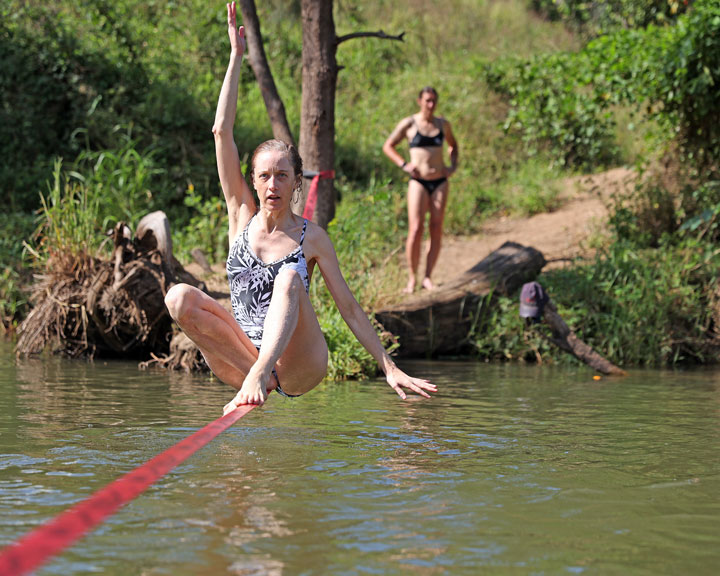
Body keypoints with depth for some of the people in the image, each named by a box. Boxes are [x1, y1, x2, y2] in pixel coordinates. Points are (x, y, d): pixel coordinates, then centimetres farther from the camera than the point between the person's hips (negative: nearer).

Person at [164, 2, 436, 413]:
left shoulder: (312, 237, 3)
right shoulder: (242, 216, 9)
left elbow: (349, 307, 5)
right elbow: (222, 132, 4)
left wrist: (390, 369, -2)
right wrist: (236, 56, 2)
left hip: (299, 365, -3)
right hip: (245, 360, 3)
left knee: (289, 278, -29)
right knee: (179, 297, -20)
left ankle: (258, 376, -47)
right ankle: (257, 378, -22)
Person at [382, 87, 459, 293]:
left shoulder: (443, 124, 10)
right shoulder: (408, 124, -1)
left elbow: (453, 145, 28)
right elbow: (388, 146, 7)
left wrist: (453, 166, 11)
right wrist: (404, 165, -6)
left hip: (440, 181, 4)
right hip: (418, 181, -4)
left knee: (437, 231, -2)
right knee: (416, 230, -13)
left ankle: (427, 277, 4)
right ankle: (411, 279, -6)